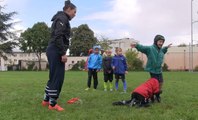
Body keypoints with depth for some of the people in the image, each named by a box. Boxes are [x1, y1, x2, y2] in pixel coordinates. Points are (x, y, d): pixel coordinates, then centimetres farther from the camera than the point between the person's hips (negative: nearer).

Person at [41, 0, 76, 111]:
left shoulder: (61, 18, 22)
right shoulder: (62, 18, -9)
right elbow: (58, 37, -20)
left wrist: (61, 52, 19)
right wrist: (63, 53, -21)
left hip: (54, 51, 10)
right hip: (56, 51, -10)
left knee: (54, 77, 15)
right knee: (58, 77, -5)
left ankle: (46, 100, 23)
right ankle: (52, 104, 3)